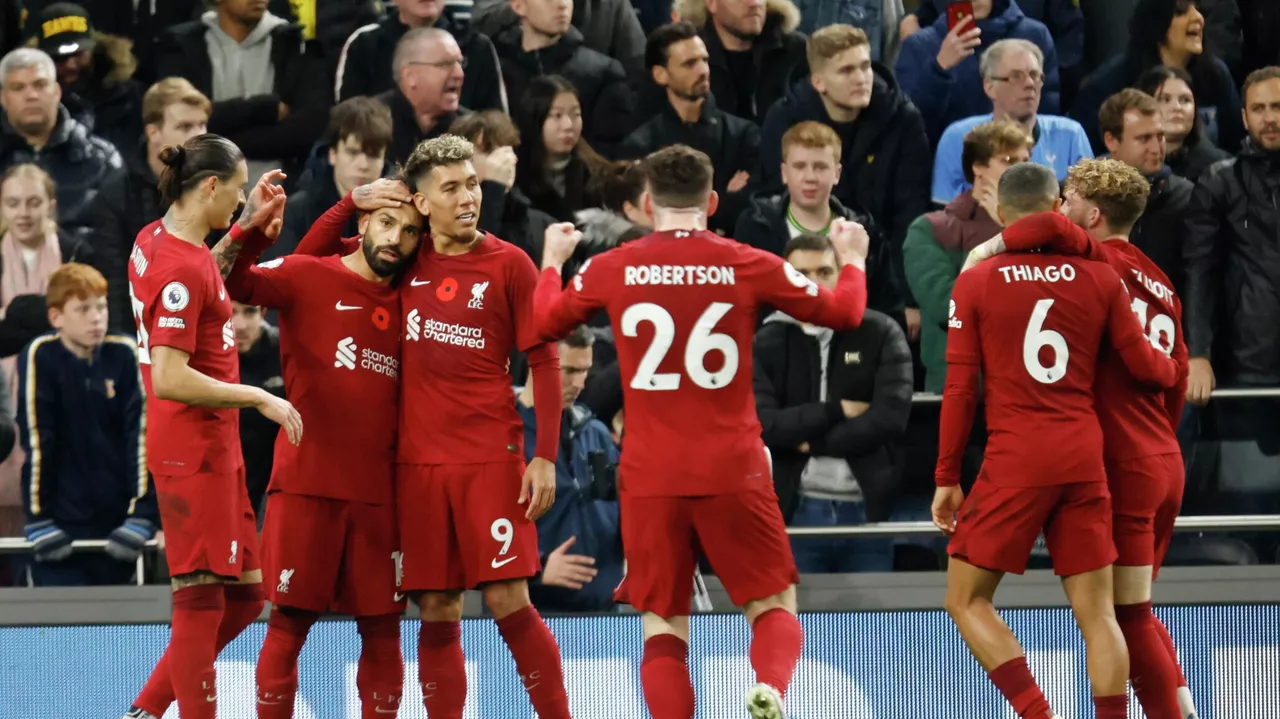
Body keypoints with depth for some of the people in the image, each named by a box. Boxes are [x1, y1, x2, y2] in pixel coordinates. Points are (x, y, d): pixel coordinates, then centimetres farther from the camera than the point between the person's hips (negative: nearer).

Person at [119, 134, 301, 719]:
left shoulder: (155, 241, 9)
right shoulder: (181, 268, -18)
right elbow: (170, 379, -24)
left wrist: (246, 227, 21)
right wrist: (258, 398, -17)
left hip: (215, 449, 10)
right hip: (195, 452, -10)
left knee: (244, 595, 13)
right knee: (203, 600, -5)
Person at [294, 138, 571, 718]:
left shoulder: (508, 264, 0)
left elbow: (544, 362, -1)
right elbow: (306, 258, 21)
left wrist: (545, 457, -9)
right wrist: (352, 203, 5)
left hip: (490, 458, -3)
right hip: (417, 462, 3)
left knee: (507, 600, -10)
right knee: (436, 612, 3)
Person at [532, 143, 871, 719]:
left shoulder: (611, 270, 0)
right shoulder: (747, 265, -2)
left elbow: (547, 322, 18)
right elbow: (842, 313, 8)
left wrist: (552, 260, 37)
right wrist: (852, 260, 28)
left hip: (649, 476, 1)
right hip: (732, 471, -1)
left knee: (663, 624, 7)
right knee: (774, 606, 7)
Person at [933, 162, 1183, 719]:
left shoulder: (975, 284, 0)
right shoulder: (1100, 279, 4)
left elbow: (960, 389, -1)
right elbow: (1146, 366, 9)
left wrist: (946, 478, 5)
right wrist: (1175, 370, 32)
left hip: (1014, 462, -3)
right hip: (1085, 458, 3)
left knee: (967, 601, 6)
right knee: (1097, 612, 6)